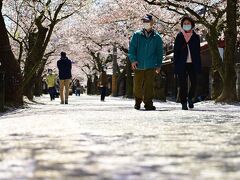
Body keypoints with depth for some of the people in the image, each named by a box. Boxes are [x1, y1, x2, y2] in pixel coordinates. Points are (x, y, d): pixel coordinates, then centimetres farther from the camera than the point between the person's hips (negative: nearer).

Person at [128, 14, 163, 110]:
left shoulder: (157, 37, 7)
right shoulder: (137, 35, 5)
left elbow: (159, 52, 12)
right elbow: (132, 48, 3)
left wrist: (159, 65, 8)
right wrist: (133, 60, -9)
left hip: (151, 66, 0)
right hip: (138, 65, 1)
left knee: (149, 85, -8)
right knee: (138, 85, 7)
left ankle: (148, 103, -5)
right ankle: (138, 102, 26)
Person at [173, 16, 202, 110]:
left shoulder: (196, 37, 7)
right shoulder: (179, 37, 3)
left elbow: (198, 52, 8)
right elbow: (176, 52, 2)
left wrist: (199, 66, 2)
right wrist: (176, 66, -5)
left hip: (192, 64, 1)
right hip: (182, 64, -1)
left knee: (194, 83, -5)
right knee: (183, 85, -1)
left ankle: (190, 98, 21)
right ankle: (184, 103, 8)